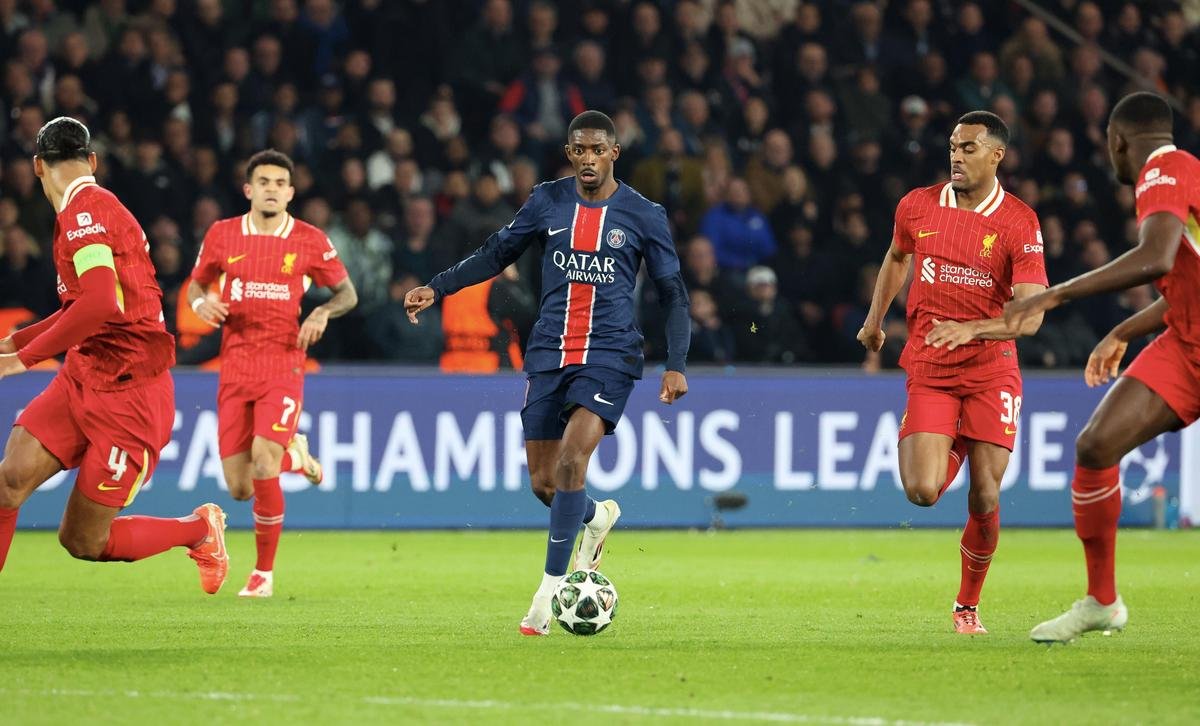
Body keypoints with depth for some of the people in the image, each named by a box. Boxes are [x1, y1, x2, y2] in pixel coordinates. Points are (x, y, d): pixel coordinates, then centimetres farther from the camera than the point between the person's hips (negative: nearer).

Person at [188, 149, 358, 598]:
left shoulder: (310, 241, 0)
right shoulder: (222, 235, 4)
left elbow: (347, 292, 10)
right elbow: (196, 284, 18)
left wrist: (322, 312, -11)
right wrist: (200, 302, -6)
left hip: (284, 367, -3)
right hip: (235, 370, 3)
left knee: (262, 463, -22)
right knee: (239, 488, 0)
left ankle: (264, 573, -5)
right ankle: (293, 456, 36)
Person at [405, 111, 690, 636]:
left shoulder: (643, 216, -1)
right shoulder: (547, 202, 5)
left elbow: (672, 293, 4)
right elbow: (496, 254, 16)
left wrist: (676, 365, -5)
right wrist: (437, 288, 5)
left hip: (609, 356, -4)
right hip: (549, 353, 4)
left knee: (571, 462, -22)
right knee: (543, 482, 3)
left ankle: (549, 592, -18)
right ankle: (598, 518, 38)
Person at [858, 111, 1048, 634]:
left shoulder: (1019, 223, -8)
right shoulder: (917, 207, 2)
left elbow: (1030, 315, -15)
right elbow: (897, 257, 25)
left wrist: (970, 329, -28)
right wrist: (875, 320, 29)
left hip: (991, 367, -2)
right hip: (928, 368, 2)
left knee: (984, 499, -6)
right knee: (923, 491, -15)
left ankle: (968, 604, 17)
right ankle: (953, 451, 23)